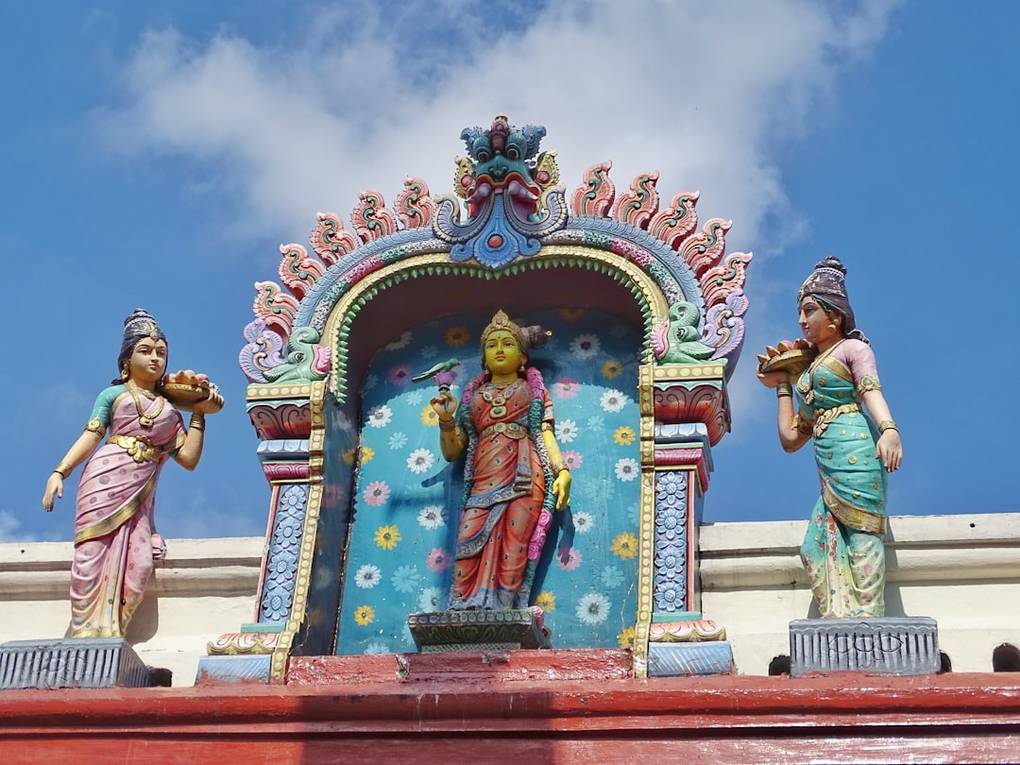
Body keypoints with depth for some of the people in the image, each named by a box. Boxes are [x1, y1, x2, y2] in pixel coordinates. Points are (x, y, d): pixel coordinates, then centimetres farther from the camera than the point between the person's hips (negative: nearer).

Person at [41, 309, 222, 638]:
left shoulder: (170, 410, 22)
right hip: (105, 480, -2)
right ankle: (85, 633, -10)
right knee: (93, 555, -13)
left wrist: (199, 414, 12)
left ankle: (107, 634, -10)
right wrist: (58, 473, -7)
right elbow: (90, 436, 6)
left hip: (139, 494, 3)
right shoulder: (113, 394, 16)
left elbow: (188, 458, 14)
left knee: (137, 565, -14)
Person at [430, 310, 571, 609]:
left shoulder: (532, 389, 21)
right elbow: (451, 451, 22)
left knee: (511, 559, -15)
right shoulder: (472, 395, 25)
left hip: (523, 480, -2)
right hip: (483, 484, 2)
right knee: (470, 561, -15)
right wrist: (446, 418, 6)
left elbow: (546, 433, 9)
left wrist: (562, 471, -7)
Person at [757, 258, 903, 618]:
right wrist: (782, 385, 33)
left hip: (854, 452, -8)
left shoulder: (853, 348, 9)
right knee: (823, 548, -2)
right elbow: (791, 438, 29)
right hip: (829, 468, 8)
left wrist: (889, 430, -32)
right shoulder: (809, 369, 29)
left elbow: (872, 391, -13)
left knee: (862, 538, -14)